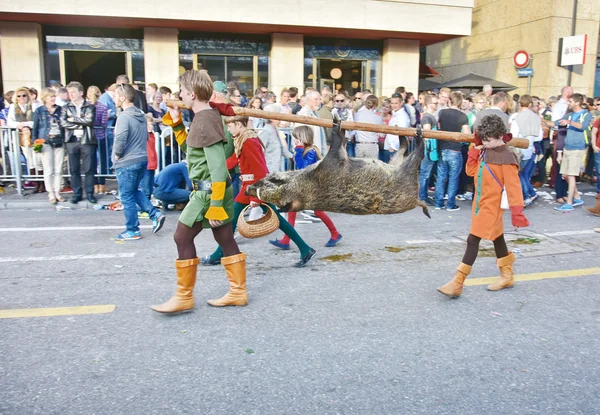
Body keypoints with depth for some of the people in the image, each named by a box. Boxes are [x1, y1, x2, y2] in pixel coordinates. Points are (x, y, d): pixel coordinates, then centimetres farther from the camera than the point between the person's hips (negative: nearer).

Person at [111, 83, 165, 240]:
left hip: (126, 163, -8)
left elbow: (120, 140, -26)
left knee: (127, 197, 5)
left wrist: (117, 155, -9)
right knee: (135, 191, 24)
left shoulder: (124, 117, -19)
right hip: (142, 159, 8)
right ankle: (155, 214, 12)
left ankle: (132, 231, 15)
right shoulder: (141, 115, 8)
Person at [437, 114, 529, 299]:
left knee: (473, 240, -11)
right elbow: (472, 171, 12)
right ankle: (507, 276, 35)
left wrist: (517, 211, -22)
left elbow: (513, 186, -19)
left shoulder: (506, 157, -17)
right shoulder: (484, 152, 7)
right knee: (497, 239, 19)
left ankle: (457, 283, -9)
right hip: (480, 202, 9)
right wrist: (475, 149, 1)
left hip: (491, 205, -9)